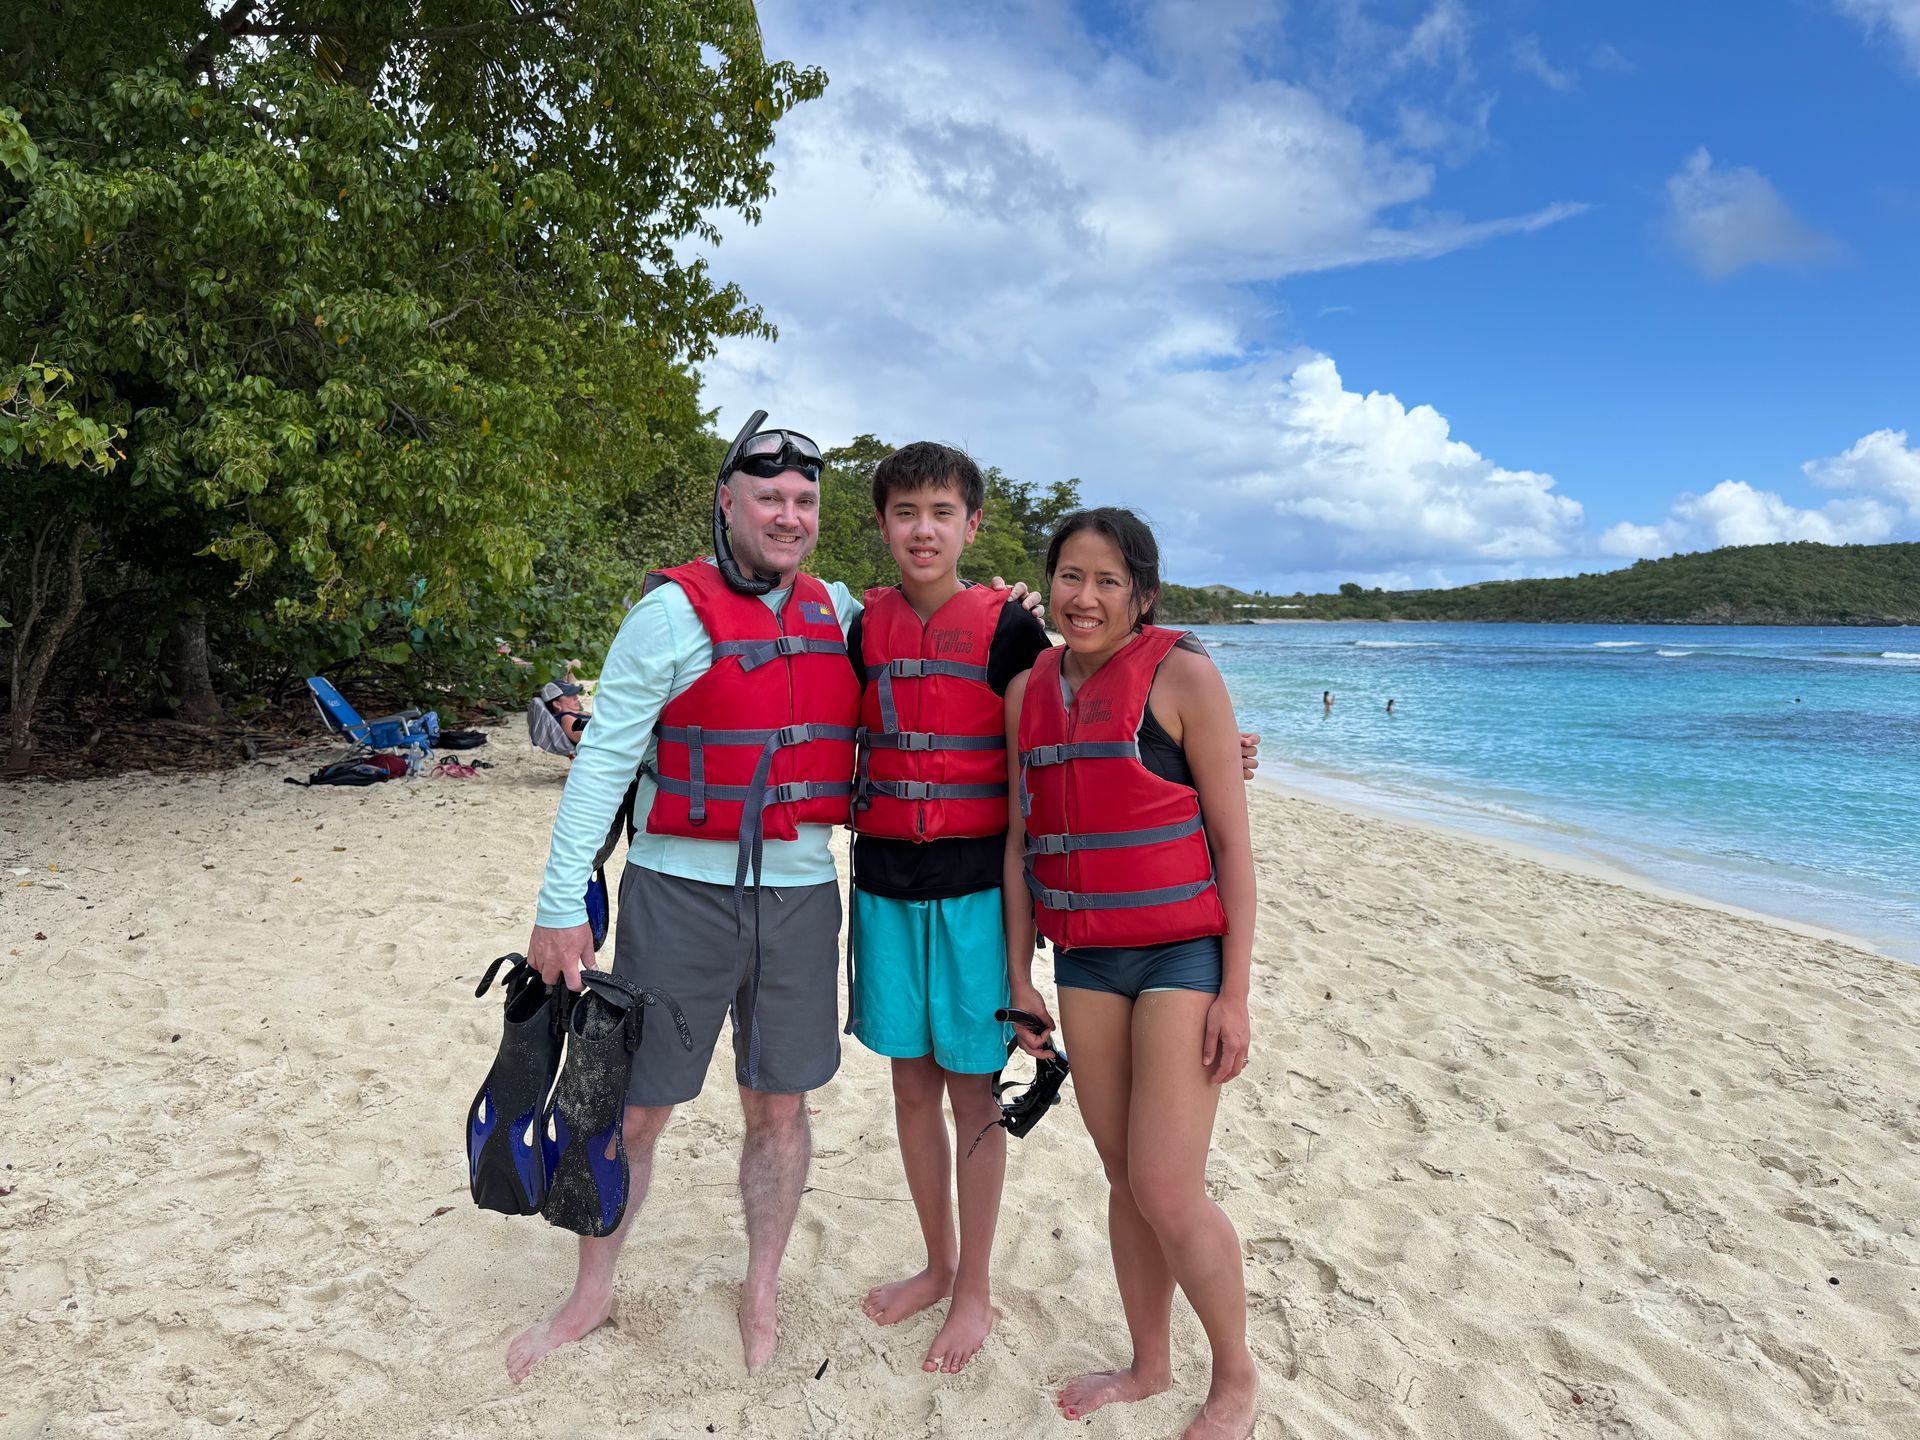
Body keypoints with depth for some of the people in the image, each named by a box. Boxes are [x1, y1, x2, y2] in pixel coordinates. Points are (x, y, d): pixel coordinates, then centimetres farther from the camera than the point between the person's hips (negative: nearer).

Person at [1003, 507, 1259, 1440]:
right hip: (1084, 958, 5)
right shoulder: (1028, 691, 6)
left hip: (1183, 953, -5)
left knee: (1168, 1192, -4)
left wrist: (1234, 993, -11)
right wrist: (1019, 976, 11)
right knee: (1124, 1178, 14)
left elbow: (1231, 840, -8)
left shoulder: (1181, 674, -9)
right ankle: (1149, 1364, 35)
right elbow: (1021, 841, 11)